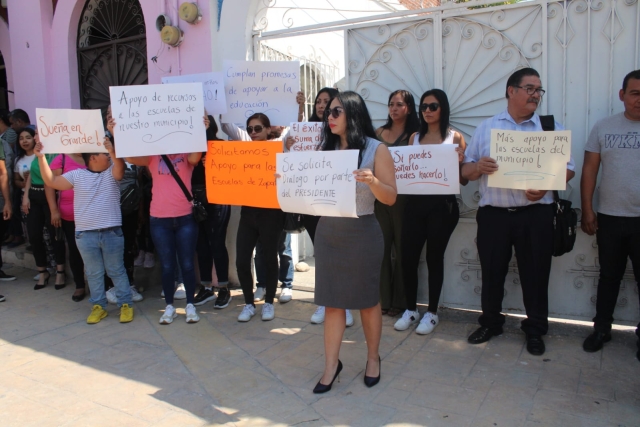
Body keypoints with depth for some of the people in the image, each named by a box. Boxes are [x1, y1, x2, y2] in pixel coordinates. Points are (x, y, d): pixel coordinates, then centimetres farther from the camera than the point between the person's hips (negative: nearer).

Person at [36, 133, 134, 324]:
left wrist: (112, 150, -35)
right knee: (93, 272, 12)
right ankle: (99, 306, 24)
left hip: (112, 232, -1)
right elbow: (51, 182, 2)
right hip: (85, 234, 2)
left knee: (116, 270, 7)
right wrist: (41, 157, -5)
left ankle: (126, 304, 16)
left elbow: (120, 170, -20)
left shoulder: (111, 172, 3)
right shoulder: (77, 175, 4)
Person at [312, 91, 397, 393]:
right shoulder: (326, 149, 7)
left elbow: (390, 198, -9)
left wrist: (372, 181, -27)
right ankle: (331, 365, 20)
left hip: (362, 232, -4)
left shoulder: (376, 149, -6)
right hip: (327, 231, 4)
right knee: (332, 300, 8)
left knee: (367, 299, 11)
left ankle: (373, 357, 31)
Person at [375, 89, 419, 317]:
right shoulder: (379, 132, 13)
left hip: (402, 195, -3)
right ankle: (383, 298, 15)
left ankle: (400, 300, 14)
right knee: (382, 246, 4)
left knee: (402, 247, 3)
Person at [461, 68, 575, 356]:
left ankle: (535, 329, 25)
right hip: (493, 214, 1)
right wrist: (478, 166, -16)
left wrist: (545, 186, -14)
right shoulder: (486, 128, 9)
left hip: (536, 215, 0)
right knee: (492, 272, 9)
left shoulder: (551, 127, 8)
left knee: (535, 275, 7)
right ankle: (490, 323, 28)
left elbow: (568, 169, 5)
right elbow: (465, 171, 7)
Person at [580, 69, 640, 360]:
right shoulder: (604, 128, 3)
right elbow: (589, 170, 4)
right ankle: (601, 328, 28)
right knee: (609, 276, 14)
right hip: (610, 217, 1)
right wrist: (587, 210, -1)